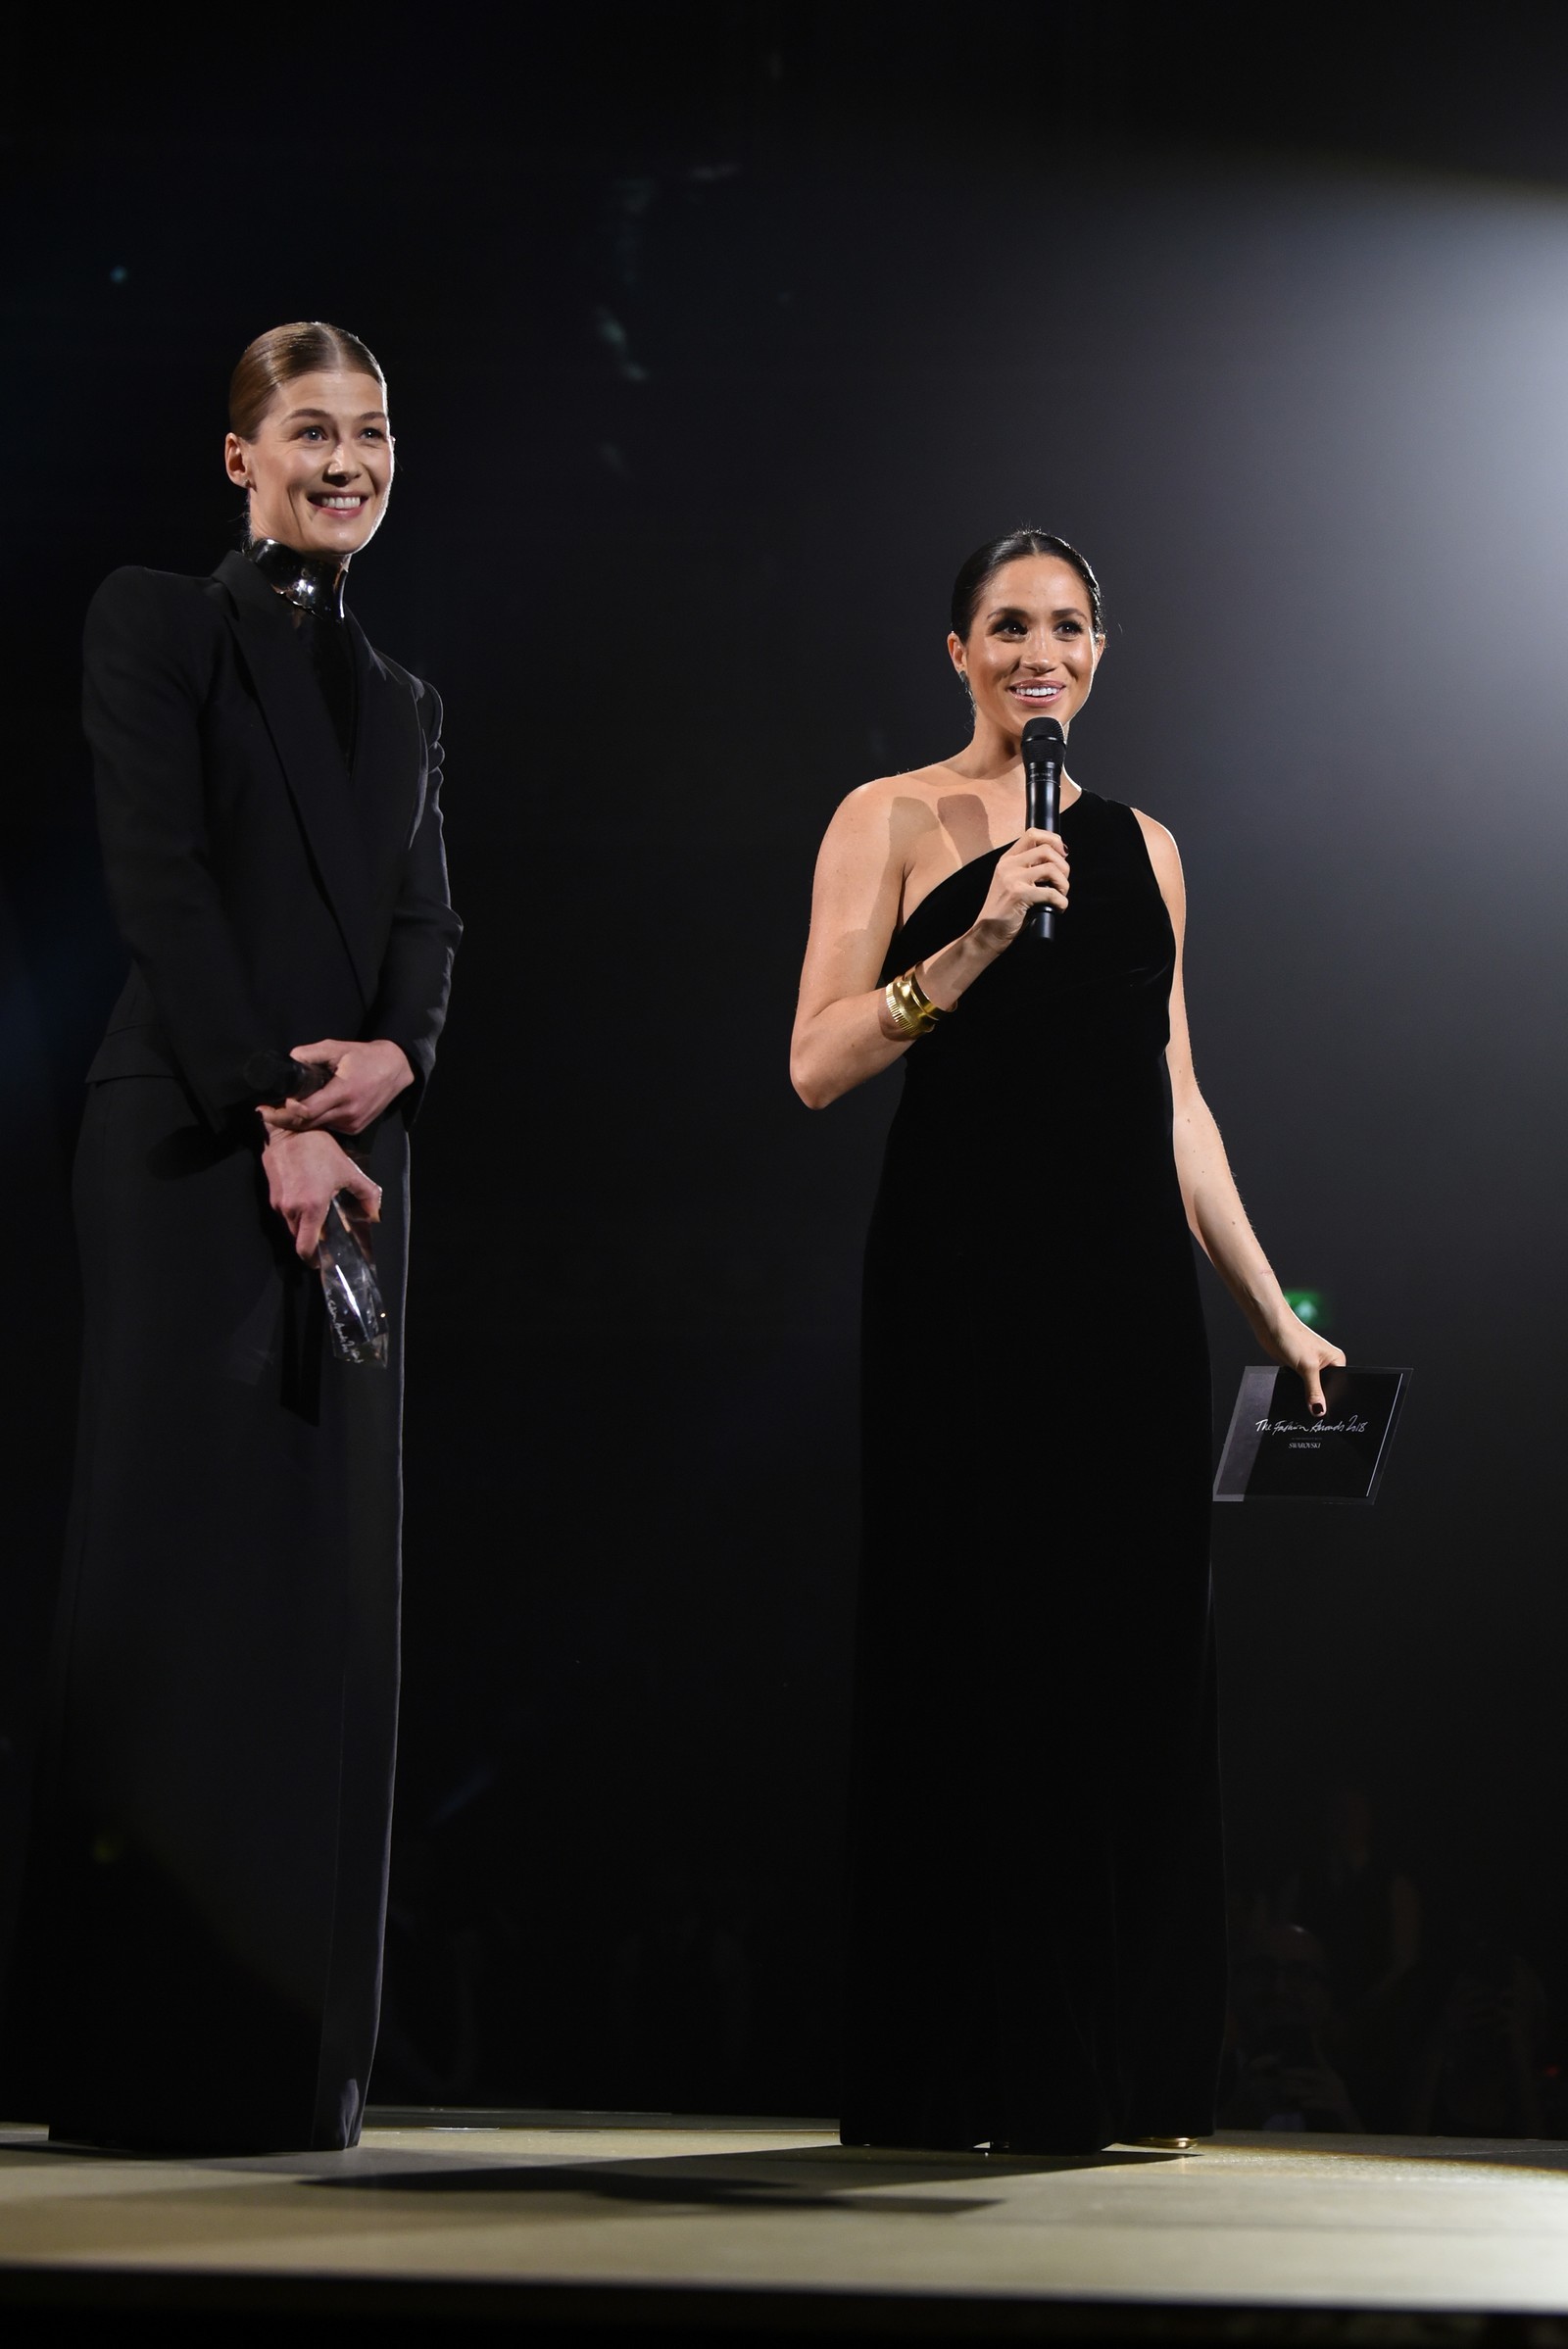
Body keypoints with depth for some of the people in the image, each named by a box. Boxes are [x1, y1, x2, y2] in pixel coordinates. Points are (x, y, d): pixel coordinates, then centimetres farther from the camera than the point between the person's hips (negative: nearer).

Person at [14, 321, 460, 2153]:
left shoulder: (397, 697, 22)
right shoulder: (158, 624, 3)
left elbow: (424, 917, 12)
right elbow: (161, 880, -8)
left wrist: (393, 1056, -10)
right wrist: (276, 1117, -15)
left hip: (357, 1154, 6)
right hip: (192, 1144, -6)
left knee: (327, 1573, 3)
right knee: (182, 1552, -7)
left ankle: (296, 2050, 8)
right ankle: (152, 2053, -3)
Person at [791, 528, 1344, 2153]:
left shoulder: (1140, 845, 17)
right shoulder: (893, 821, 3)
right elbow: (818, 1064, -6)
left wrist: (1272, 1310, 17)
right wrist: (977, 940, -17)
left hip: (1127, 1286, 5)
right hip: (965, 1274, -4)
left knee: (1128, 1652, 3)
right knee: (974, 1646, -4)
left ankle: (1117, 2071, 10)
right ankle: (966, 2079, 3)